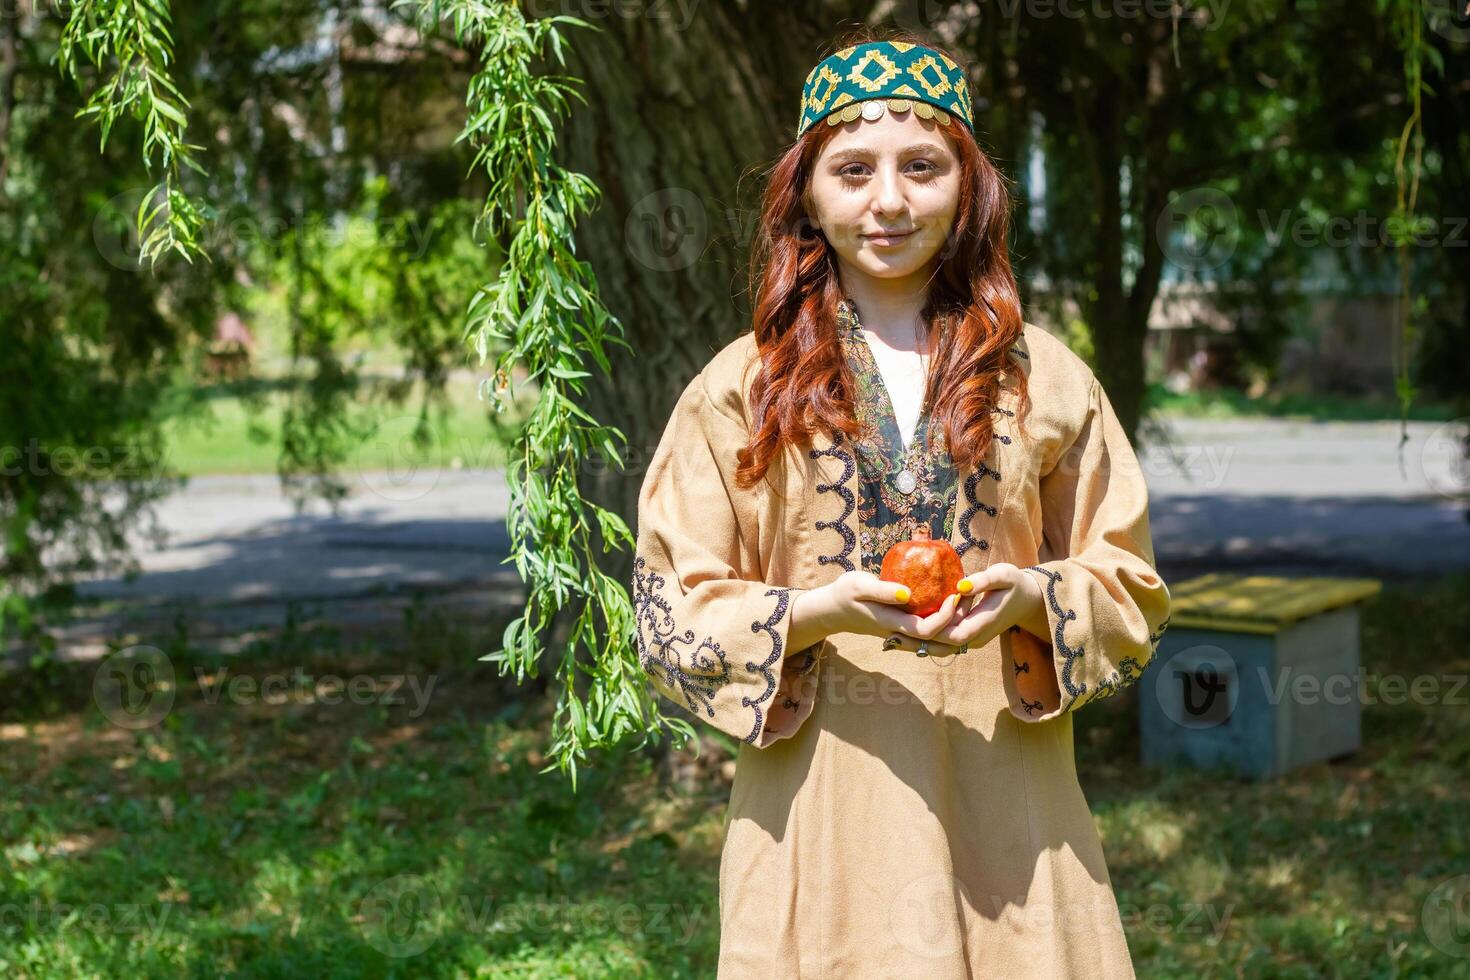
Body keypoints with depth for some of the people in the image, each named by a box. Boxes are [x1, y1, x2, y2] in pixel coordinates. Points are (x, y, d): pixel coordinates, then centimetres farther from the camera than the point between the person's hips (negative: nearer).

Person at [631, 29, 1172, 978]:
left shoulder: (1043, 375, 7)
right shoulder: (740, 390, 3)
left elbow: (1131, 589, 9)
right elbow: (674, 616, 2)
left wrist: (1029, 598, -12)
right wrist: (818, 613, -16)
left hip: (1004, 805, 1)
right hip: (822, 822, -1)